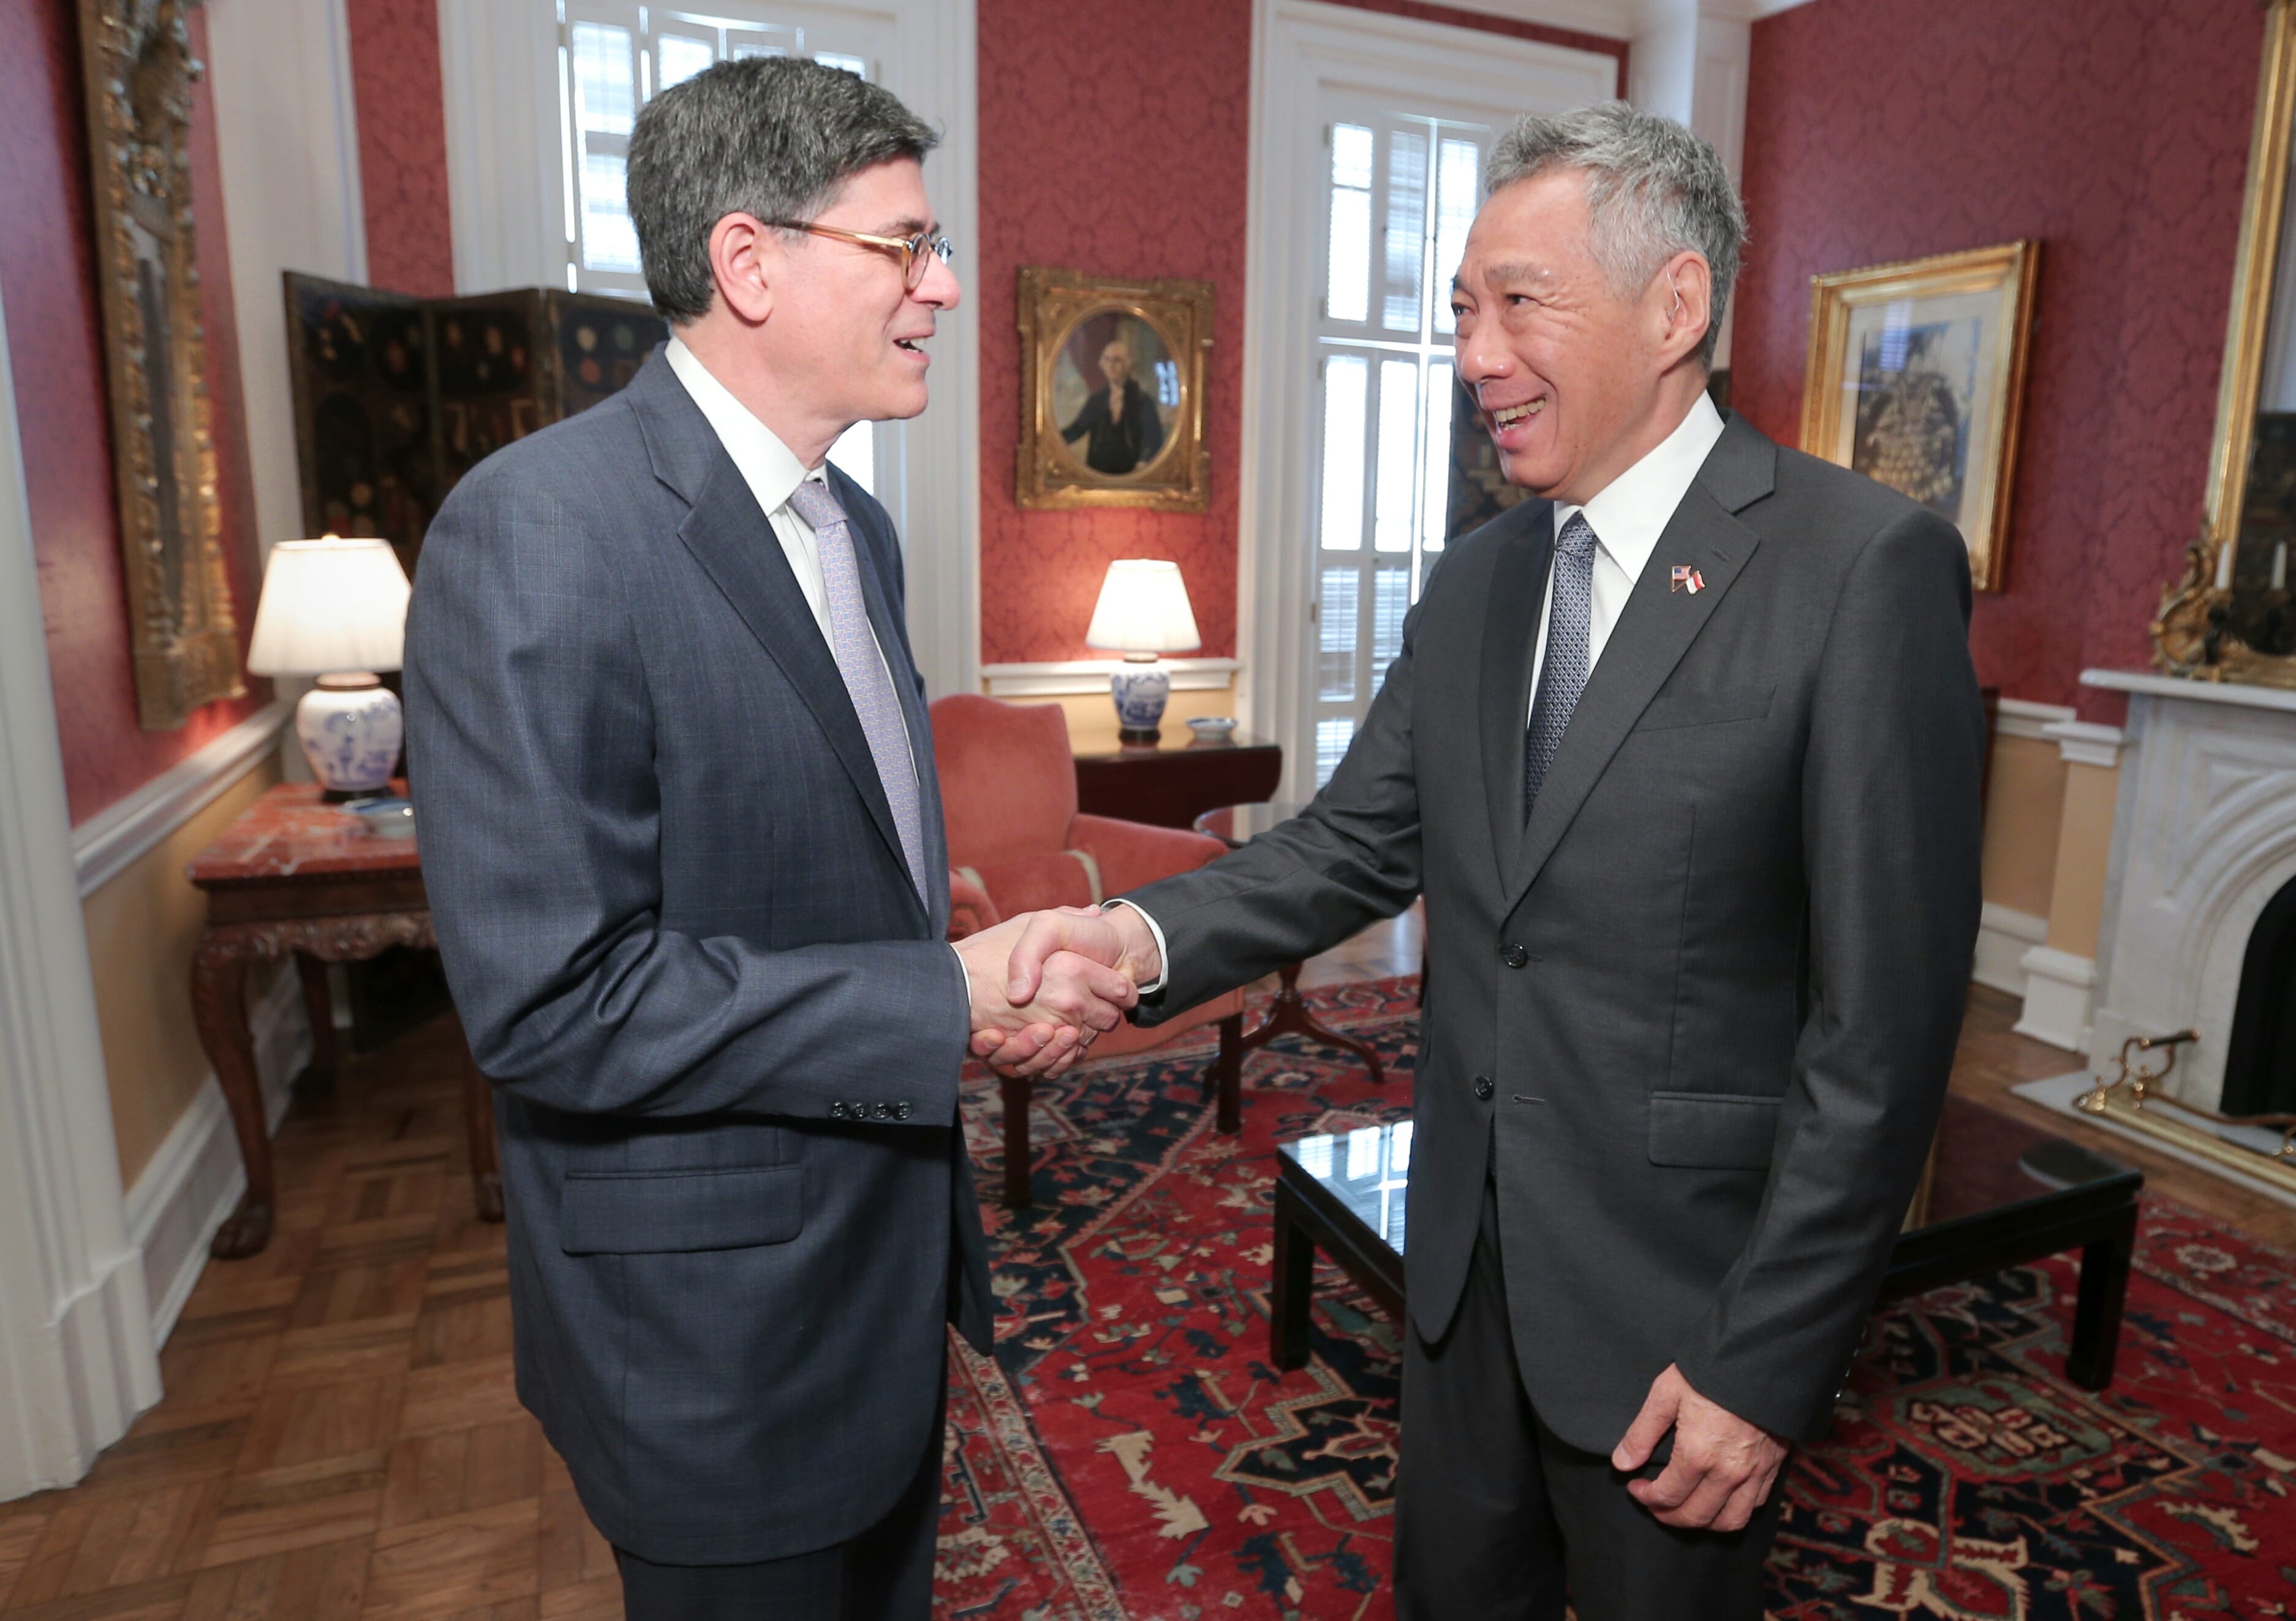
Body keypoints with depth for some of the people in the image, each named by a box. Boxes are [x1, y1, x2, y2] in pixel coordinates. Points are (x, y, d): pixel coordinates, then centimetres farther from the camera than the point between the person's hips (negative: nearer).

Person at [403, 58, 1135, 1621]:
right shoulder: (538, 531, -23)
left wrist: (1009, 965, -1)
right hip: (718, 1314, -8)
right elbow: (550, 999, -27)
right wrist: (951, 1004, -24)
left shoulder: (858, 526, 6)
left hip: (890, 1249, 8)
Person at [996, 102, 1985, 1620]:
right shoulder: (1475, 581, 4)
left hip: (1680, 1292, -5)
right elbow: (1357, 843, 1)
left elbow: (1884, 1021, -17)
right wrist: (1149, 936, -18)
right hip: (1469, 1256, 6)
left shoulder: (1866, 566, -17)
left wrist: (1765, 1366, -15)